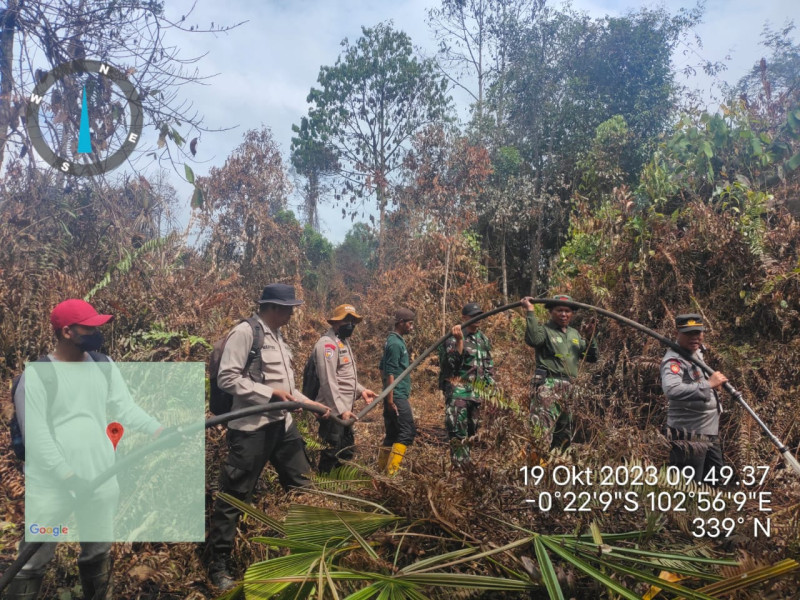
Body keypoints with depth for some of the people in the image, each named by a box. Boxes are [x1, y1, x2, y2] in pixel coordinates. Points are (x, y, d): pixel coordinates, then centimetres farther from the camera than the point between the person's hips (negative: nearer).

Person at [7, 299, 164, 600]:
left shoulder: (104, 366, 4)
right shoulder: (36, 375, -12)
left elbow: (126, 408, 0)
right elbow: (36, 435, -15)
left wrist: (158, 430, -18)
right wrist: (69, 477, -20)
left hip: (101, 480, 5)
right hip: (51, 484, -5)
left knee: (98, 551, 21)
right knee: (32, 562, 7)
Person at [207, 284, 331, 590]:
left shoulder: (277, 336, 14)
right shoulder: (244, 333, -12)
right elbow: (227, 379, -19)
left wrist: (309, 403, 12)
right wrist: (270, 394, -19)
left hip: (282, 423, 9)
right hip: (251, 428, -9)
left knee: (301, 484, 17)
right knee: (234, 496, 1)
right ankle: (219, 565, 16)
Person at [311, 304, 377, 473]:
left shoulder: (344, 342, 17)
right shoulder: (328, 343, -16)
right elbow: (328, 381, -24)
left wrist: (361, 390, 9)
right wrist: (341, 410, -28)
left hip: (344, 409, 11)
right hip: (333, 411, -11)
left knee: (347, 452, 20)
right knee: (331, 454, -3)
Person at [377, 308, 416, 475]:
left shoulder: (394, 341, 16)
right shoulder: (395, 343, -13)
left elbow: (382, 369, 22)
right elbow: (390, 373, -18)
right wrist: (390, 400, -20)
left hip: (394, 396, 10)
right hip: (397, 396, -10)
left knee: (392, 433, 12)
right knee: (408, 431, -9)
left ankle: (382, 469, 16)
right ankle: (391, 471, -9)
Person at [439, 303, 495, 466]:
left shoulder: (483, 339, 15)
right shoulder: (454, 337, -8)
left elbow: (489, 365, 22)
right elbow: (451, 362, -21)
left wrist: (491, 385, 14)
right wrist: (459, 341, -30)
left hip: (477, 392, 7)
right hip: (457, 391, -7)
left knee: (472, 431, 14)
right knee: (458, 432, -11)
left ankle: (468, 465, 25)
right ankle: (460, 466, -6)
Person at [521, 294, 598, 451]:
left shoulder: (575, 334, 22)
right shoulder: (545, 330, 1)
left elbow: (593, 357, 22)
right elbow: (533, 339, -23)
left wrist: (591, 336, 8)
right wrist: (530, 312, -19)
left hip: (570, 389, 8)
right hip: (548, 386, -8)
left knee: (564, 435, 14)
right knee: (542, 432, -22)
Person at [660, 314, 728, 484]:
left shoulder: (697, 351, 10)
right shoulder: (674, 360, -20)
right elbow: (671, 390, -41)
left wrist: (716, 381, 14)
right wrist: (708, 384, -34)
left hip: (710, 433, 10)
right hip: (689, 437, -10)